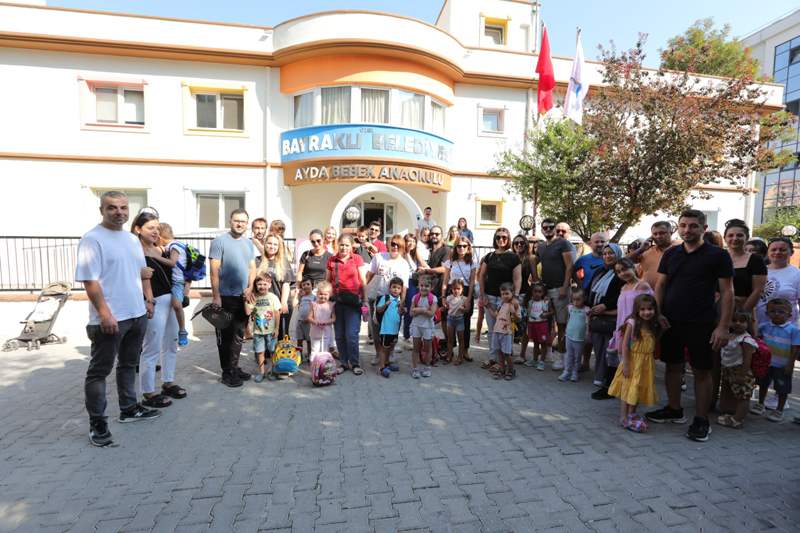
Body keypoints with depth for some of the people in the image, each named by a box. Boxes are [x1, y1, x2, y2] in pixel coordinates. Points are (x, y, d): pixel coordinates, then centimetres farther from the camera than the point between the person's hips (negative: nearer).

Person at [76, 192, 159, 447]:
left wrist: (149, 299, 11)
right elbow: (90, 281, -16)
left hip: (137, 314, 7)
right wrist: (105, 314, -21)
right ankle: (97, 423, 17)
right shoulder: (92, 239, -11)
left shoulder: (132, 239, 12)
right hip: (109, 319, -7)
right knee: (99, 370, 5)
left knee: (128, 365, 18)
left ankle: (129, 408, 32)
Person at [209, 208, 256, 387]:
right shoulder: (220, 241, -5)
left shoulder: (249, 244, 14)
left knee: (239, 336, 13)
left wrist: (249, 288, -2)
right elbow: (214, 270, -10)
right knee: (225, 337, 1)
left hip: (243, 297, 6)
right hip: (226, 297, -6)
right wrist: (216, 295, -15)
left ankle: (235, 367, 26)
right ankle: (227, 373, 11)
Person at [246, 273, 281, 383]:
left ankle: (273, 371, 21)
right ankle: (261, 372, 23)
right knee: (260, 352, 9)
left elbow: (277, 313, -3)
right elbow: (248, 312, -6)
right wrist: (246, 301, -17)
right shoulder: (253, 298, 1)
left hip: (271, 331, -2)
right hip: (258, 331, 2)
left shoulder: (273, 297, -4)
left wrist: (276, 328, -5)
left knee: (273, 351, 7)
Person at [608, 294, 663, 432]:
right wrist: (625, 364, -18)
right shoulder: (632, 324, -15)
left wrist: (652, 365, 6)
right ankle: (624, 418, 3)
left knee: (639, 388, 15)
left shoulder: (653, 326, 4)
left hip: (646, 364, 6)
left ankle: (631, 413, 31)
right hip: (632, 362, -6)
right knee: (627, 388, -3)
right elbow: (625, 345, -15)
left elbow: (653, 346, 10)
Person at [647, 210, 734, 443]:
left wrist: (723, 326, -11)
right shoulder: (670, 254, 8)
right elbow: (660, 285, 10)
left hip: (701, 325, -4)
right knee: (672, 366, 12)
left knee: (701, 371, 5)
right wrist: (657, 312, -4)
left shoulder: (718, 255, -4)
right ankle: (674, 410, 28)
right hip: (671, 321, 4)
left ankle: (701, 420, 19)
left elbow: (727, 292, -5)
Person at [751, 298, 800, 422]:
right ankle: (760, 404, 35)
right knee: (763, 384, 18)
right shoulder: (764, 326, -2)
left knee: (782, 389, 8)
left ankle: (779, 410, 24)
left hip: (782, 366, -3)